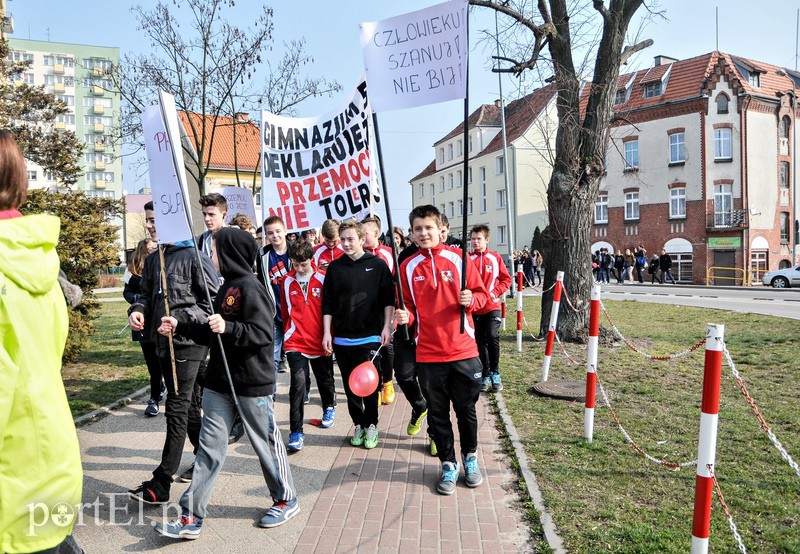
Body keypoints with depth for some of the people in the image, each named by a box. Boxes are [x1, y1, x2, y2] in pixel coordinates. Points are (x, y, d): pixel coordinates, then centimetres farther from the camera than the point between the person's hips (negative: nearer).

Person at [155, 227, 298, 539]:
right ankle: (191, 516, 15)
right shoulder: (227, 288, 12)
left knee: (266, 443, 8)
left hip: (252, 384, -8)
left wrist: (229, 328, -33)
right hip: (220, 383, 8)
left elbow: (263, 334, -23)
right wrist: (180, 324, 13)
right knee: (210, 447, 8)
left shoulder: (250, 288, -16)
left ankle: (286, 500, 28)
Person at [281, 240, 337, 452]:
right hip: (296, 342, 0)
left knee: (325, 380, 17)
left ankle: (329, 407, 49)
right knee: (298, 382, -14)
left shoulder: (323, 280, -7)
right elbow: (285, 311, 11)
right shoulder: (287, 282, -2)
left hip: (321, 342, 1)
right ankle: (296, 432, -7)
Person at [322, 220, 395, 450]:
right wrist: (327, 333, 0)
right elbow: (327, 304, 5)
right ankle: (358, 425, 23)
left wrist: (386, 327, -7)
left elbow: (389, 299, 0)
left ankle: (371, 425, 17)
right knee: (350, 386, 9)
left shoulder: (377, 265, -1)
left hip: (370, 337, -2)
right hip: (342, 338, 2)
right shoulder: (334, 268, 4)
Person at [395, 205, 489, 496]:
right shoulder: (408, 267, 1)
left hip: (463, 351, -1)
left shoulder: (458, 258, -2)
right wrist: (406, 316, -13)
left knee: (466, 409, 13)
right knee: (438, 412, 11)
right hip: (428, 354, 1)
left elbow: (482, 293, 4)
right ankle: (448, 464, 28)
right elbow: (411, 306, 8)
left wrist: (471, 300, -17)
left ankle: (470, 457, 35)